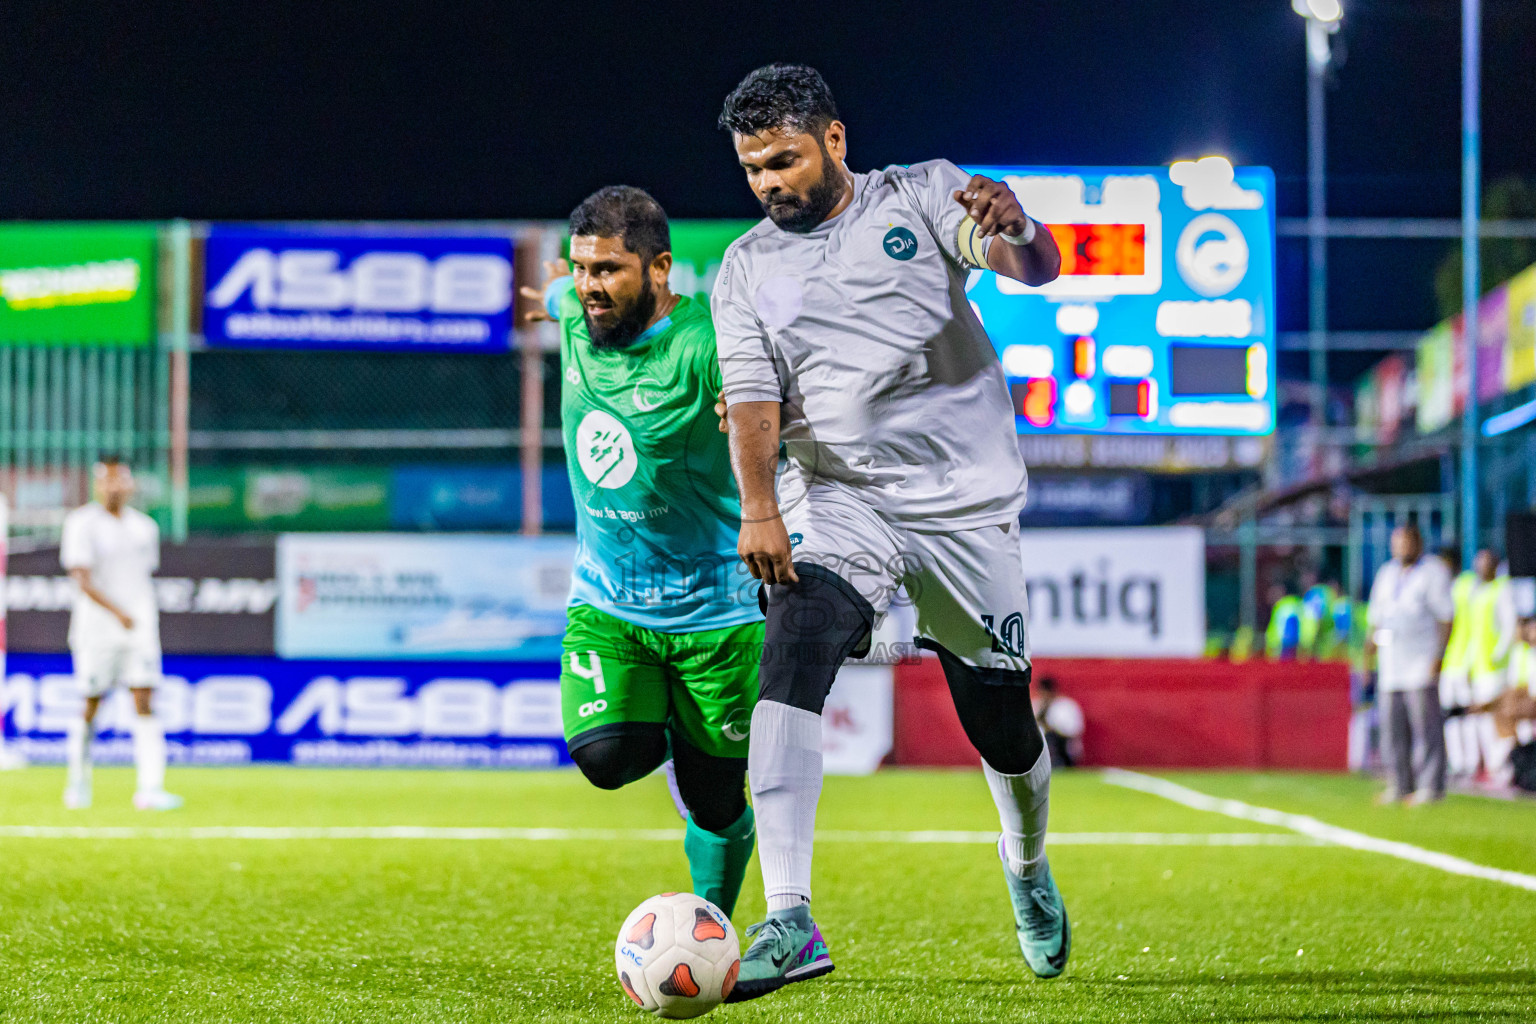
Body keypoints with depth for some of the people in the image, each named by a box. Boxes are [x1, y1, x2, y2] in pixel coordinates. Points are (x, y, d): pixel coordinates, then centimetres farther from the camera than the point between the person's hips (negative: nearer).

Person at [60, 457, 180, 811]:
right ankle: (78, 782, 23)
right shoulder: (82, 524, -6)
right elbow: (82, 581, -16)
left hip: (141, 629, 4)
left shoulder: (145, 527, 12)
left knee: (145, 702, -8)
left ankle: (150, 788, -14)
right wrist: (117, 612, -26)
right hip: (96, 629, -4)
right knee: (91, 705, 4)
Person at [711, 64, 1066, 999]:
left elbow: (1040, 269, -11)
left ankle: (1029, 870, 40)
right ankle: (789, 922, -32)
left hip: (966, 501, -1)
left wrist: (1013, 228, -36)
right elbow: (753, 398, -2)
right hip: (838, 502, 1)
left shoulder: (923, 195, 2)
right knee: (793, 660, -26)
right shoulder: (746, 269, 8)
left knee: (1001, 719, 6)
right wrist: (760, 511, -19)